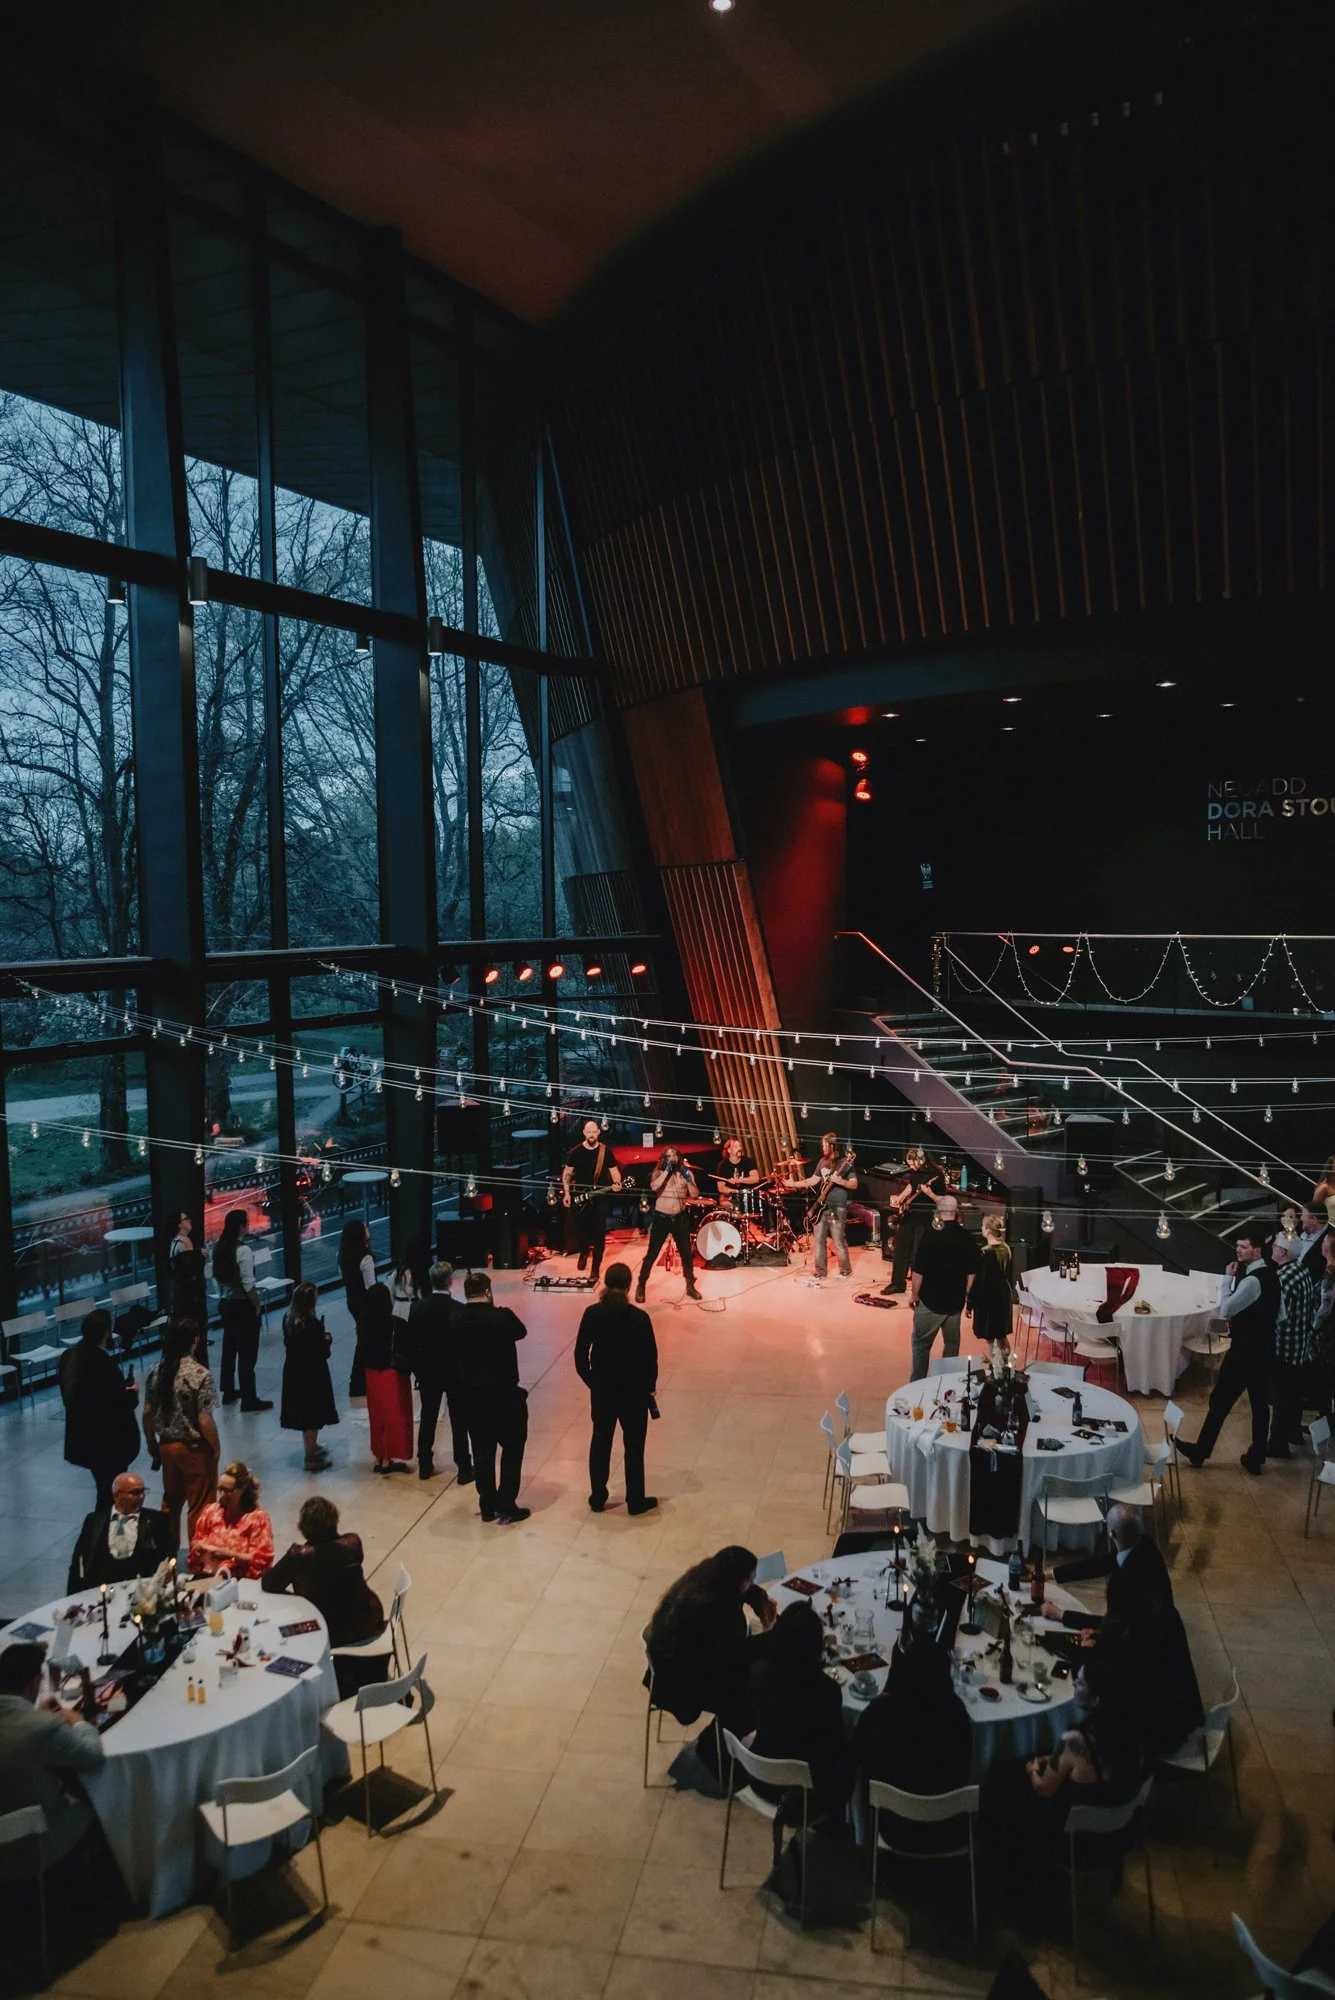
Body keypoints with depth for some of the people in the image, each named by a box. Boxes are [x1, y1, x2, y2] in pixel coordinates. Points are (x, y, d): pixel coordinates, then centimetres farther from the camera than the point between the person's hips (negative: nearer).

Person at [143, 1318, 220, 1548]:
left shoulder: (156, 1372, -5)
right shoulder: (200, 1375, -23)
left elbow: (147, 1413, 2)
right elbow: (205, 1421, -21)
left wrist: (152, 1444, 16)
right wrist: (216, 1447, -5)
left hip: (167, 1445, 6)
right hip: (195, 1449, -6)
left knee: (171, 1501, 23)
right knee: (199, 1506, 9)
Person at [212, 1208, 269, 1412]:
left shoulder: (219, 1248, 3)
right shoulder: (243, 1250, -21)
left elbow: (218, 1277, 9)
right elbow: (248, 1284, -22)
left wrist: (225, 1294, 17)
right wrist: (257, 1304, -10)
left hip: (225, 1303, 8)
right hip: (243, 1305, -8)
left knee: (229, 1347, 20)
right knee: (247, 1352, -1)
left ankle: (228, 1392, 33)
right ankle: (249, 1399, 4)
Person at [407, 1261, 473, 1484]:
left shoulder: (418, 1307, -9)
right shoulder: (458, 1310, -19)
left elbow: (411, 1343, -2)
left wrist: (417, 1369, 10)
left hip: (428, 1372, 3)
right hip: (455, 1372, -3)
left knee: (427, 1420, 16)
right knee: (459, 1422, 6)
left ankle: (425, 1466, 24)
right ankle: (464, 1469, 11)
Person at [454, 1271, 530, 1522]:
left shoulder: (456, 1322, -5)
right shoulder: (502, 1317, -17)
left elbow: (456, 1355, 4)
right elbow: (521, 1331, 2)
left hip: (473, 1397, 4)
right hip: (505, 1395, -4)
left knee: (482, 1452, 14)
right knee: (512, 1449, 10)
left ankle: (487, 1506, 22)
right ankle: (506, 1505, 10)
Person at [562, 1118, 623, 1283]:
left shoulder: (606, 1151, -2)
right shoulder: (576, 1151, -1)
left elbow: (614, 1171, 2)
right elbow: (567, 1173, 6)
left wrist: (617, 1184, -19)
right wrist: (567, 1193, -2)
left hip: (599, 1197, -1)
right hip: (579, 1197, 1)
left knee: (599, 1232, -3)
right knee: (580, 1228, 7)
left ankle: (596, 1266, 8)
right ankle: (584, 1252, 38)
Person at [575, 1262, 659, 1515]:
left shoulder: (592, 1314, -10)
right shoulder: (639, 1318, -17)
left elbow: (581, 1354, -4)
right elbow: (650, 1357, -11)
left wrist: (592, 1381, 11)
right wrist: (650, 1386, 5)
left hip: (602, 1389, 3)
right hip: (634, 1391, -2)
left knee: (600, 1442, 18)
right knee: (634, 1446, 11)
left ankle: (597, 1498, 26)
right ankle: (635, 1501, 19)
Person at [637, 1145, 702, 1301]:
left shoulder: (686, 1172, 4)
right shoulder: (658, 1172, -2)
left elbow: (695, 1195, -4)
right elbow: (654, 1187, -24)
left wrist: (688, 1179, -17)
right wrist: (667, 1170, -21)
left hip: (680, 1218, 3)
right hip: (661, 1218, -2)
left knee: (686, 1254, 8)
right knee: (651, 1254, -1)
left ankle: (690, 1287, 24)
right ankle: (640, 1287, 10)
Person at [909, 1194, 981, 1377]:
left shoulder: (931, 1236, -18)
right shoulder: (967, 1237, -4)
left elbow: (919, 1271, -15)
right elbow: (971, 1272, 4)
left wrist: (914, 1295, -1)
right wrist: (965, 1295, 17)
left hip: (930, 1300, -4)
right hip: (956, 1300, 4)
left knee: (921, 1344, 6)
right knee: (952, 1343, 17)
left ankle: (918, 1384, 7)